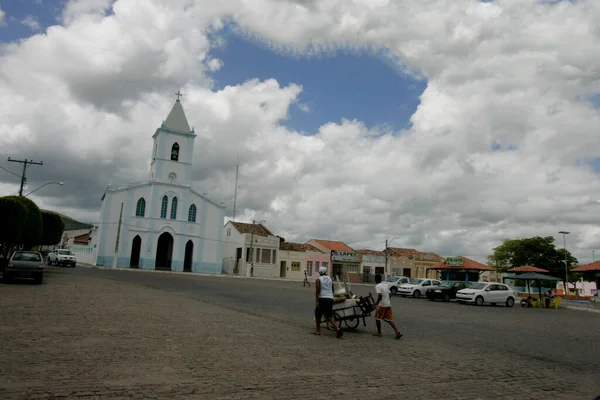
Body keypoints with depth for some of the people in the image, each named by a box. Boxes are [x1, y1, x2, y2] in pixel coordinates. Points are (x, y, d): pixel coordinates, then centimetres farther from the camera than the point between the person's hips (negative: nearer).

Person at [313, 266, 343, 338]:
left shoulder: (318, 279, -2)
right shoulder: (330, 279, 15)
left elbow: (317, 290, -12)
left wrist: (317, 301, -14)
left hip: (322, 299, -5)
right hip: (330, 299, 5)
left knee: (318, 314, 12)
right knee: (329, 315, 8)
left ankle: (318, 330, 16)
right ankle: (337, 328, -11)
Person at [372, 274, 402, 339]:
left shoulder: (377, 286, -10)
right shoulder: (385, 285, 14)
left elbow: (380, 295, -22)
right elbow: (389, 294, 17)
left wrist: (377, 302, -11)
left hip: (382, 305, -7)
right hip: (388, 304, 7)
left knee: (377, 318, 11)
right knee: (389, 319, 8)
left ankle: (379, 332, 17)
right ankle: (397, 331, -6)